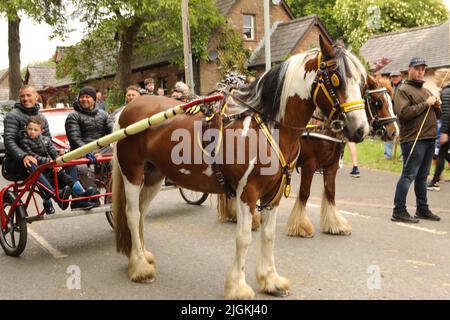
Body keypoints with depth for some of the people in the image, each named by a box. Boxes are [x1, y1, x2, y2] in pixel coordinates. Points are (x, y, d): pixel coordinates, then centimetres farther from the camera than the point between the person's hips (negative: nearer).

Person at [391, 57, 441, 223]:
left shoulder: (426, 91, 22)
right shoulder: (403, 90, -4)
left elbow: (436, 116, 25)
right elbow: (404, 113, -20)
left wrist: (437, 106, 4)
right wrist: (425, 104, -16)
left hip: (429, 139, 8)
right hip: (413, 139, -8)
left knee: (422, 176, 14)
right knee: (409, 175, -9)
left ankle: (422, 208, 21)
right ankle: (399, 211, -6)